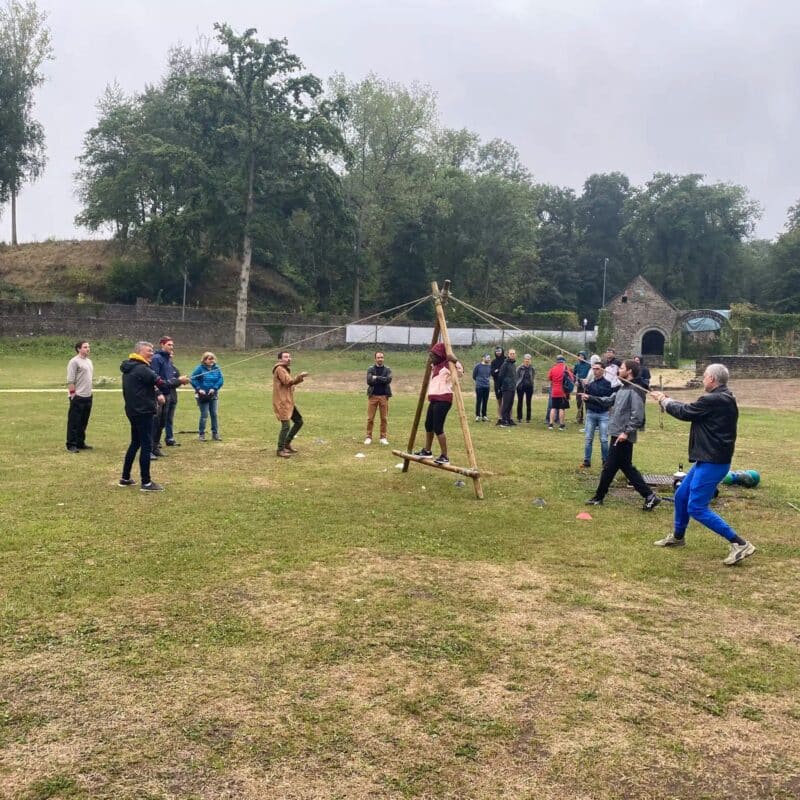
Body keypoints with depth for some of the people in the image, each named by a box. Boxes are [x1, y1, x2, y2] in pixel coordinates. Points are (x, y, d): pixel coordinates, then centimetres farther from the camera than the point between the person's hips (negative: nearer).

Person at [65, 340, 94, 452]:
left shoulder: (89, 361, 15)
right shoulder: (74, 361, -11)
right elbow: (70, 380, -15)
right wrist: (73, 393, -18)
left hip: (88, 396, 8)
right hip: (77, 397, -8)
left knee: (83, 422, 14)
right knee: (74, 422, -2)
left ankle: (80, 443, 22)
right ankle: (71, 445, 3)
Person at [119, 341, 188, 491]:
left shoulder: (129, 368, 13)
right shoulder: (142, 369, -18)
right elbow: (162, 385, -21)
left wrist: (157, 394, 5)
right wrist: (179, 380, -7)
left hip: (133, 410, 10)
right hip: (143, 412, -10)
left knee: (135, 443, 19)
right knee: (146, 445, -6)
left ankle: (125, 478, 24)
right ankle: (146, 482, -3)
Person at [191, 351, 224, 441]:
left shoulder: (216, 368, 0)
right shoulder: (200, 368, -9)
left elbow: (221, 379, 0)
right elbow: (193, 379, -9)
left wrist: (214, 388, -12)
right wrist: (199, 389, -16)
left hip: (213, 395, 4)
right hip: (203, 396, -3)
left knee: (214, 414, 7)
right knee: (204, 415, -3)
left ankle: (215, 434, 15)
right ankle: (201, 434, 9)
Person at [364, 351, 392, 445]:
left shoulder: (387, 369, 7)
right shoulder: (371, 369, 4)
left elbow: (389, 379, -12)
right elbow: (369, 381, -11)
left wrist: (376, 378, -12)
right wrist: (382, 380, -11)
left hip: (384, 396, 1)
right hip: (373, 395, -1)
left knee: (384, 418, 2)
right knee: (370, 418, 1)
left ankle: (383, 437, 9)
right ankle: (368, 437, 8)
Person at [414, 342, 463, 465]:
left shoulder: (447, 365, -11)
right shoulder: (435, 366, 16)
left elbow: (461, 371, -22)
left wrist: (455, 361, -30)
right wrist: (431, 364, 23)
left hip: (443, 400, -10)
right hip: (434, 399, 10)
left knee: (438, 428, -12)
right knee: (428, 425, 21)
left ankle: (444, 457, -6)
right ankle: (427, 451, 37)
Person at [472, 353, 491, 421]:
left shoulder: (490, 366, 2)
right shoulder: (478, 366, -8)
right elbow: (474, 375, 3)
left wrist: (486, 380, 10)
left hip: (487, 386, 4)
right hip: (479, 386, -4)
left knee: (485, 402, 7)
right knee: (479, 401, -1)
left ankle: (484, 415, 15)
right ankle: (477, 416, 5)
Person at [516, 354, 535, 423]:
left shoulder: (532, 369, 2)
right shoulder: (519, 368, -3)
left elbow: (533, 377, 10)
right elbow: (517, 377, 0)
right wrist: (517, 385, -5)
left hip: (529, 387, 1)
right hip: (521, 387, -1)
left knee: (528, 403, 4)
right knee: (520, 402, 5)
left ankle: (528, 418, 10)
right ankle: (519, 418, 13)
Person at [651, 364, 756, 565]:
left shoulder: (713, 400, -21)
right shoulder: (723, 399, 11)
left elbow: (684, 412, -11)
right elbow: (691, 410, 18)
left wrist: (663, 401, 5)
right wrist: (668, 401, 15)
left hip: (712, 463, -11)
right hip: (708, 459, 11)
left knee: (697, 508, -9)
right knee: (681, 496, 20)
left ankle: (739, 544, -7)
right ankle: (677, 537, 37)